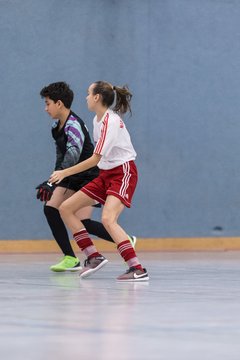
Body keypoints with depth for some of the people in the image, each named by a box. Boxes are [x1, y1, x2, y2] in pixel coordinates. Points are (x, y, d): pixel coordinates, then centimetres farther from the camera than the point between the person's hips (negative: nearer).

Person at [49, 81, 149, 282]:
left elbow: (95, 159, -21)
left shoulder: (110, 121, -19)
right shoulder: (98, 119, 8)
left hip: (123, 174, -10)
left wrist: (64, 173, -18)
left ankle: (138, 270, -30)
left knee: (108, 219, -30)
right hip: (106, 174, 10)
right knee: (66, 209, 4)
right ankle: (94, 257, 6)